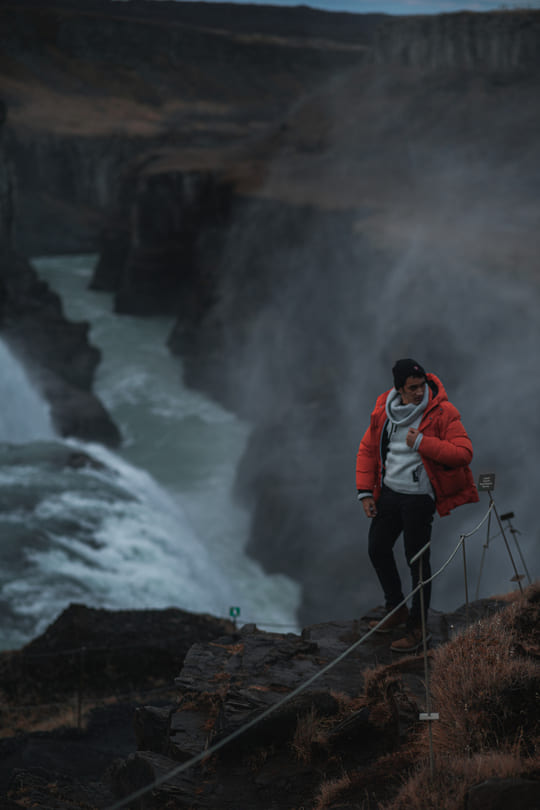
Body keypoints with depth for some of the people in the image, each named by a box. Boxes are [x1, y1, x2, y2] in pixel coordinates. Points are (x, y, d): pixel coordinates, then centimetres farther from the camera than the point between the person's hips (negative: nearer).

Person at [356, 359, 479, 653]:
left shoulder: (441, 412, -15)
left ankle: (416, 627, 14)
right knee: (377, 549, 16)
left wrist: (422, 442, -28)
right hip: (389, 493, 6)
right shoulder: (383, 410, 0)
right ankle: (396, 609, 37)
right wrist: (365, 492, 4)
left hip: (419, 497, -6)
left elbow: (464, 453, -20)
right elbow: (368, 449, 10)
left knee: (417, 560, -1)